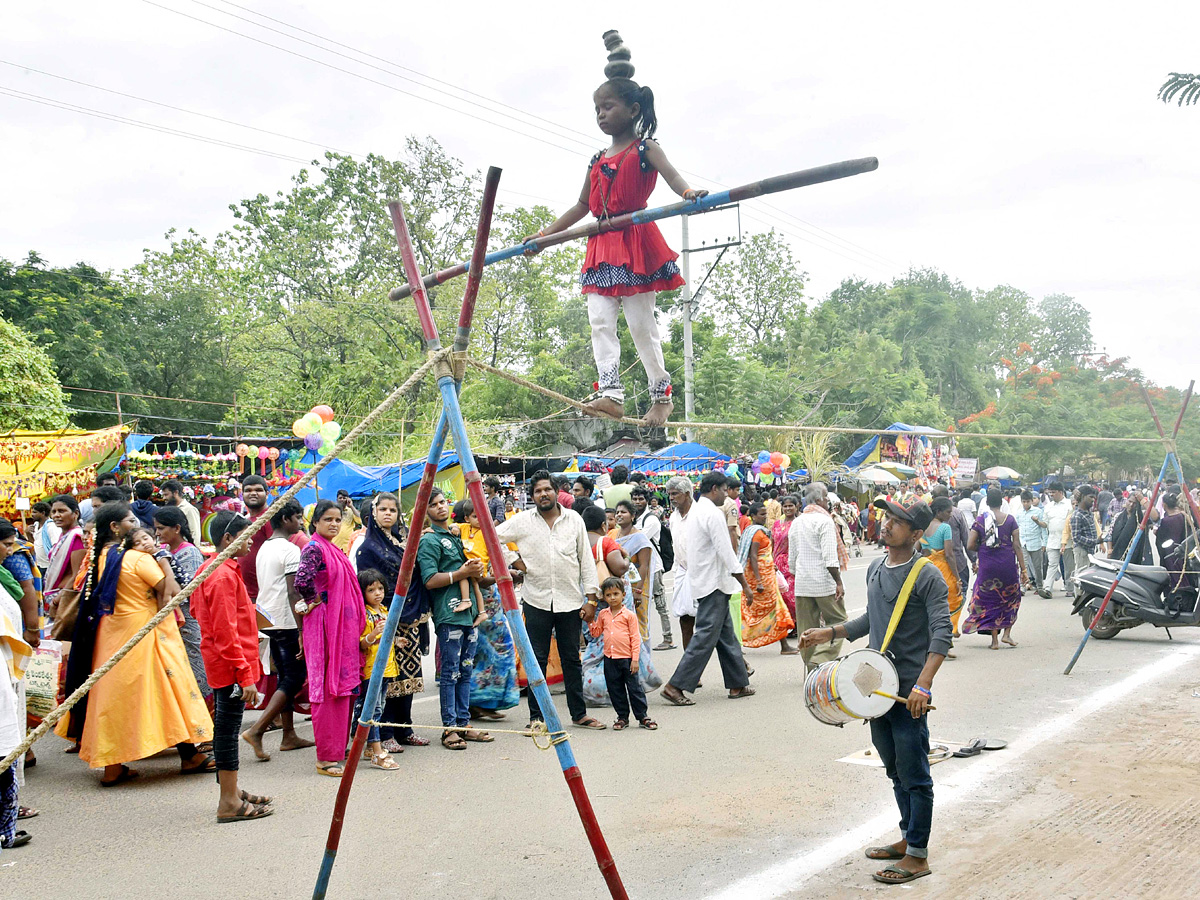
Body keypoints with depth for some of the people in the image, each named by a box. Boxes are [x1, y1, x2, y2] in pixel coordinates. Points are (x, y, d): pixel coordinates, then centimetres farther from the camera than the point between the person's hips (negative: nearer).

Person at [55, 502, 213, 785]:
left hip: (110, 634, 8)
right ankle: (189, 756, 8)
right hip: (143, 631, -7)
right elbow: (170, 592, -17)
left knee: (115, 693, 10)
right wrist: (161, 557, -3)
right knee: (169, 686, 1)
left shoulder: (101, 558, 7)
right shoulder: (138, 558, -15)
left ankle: (112, 766, 13)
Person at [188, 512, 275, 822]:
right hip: (231, 666, -10)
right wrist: (245, 674, -20)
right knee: (228, 728, -5)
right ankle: (230, 803, 1)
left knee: (225, 727, 16)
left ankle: (231, 792, 26)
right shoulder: (224, 576, -19)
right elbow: (226, 633, -22)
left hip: (220, 665, 10)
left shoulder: (210, 570, 13)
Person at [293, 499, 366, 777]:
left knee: (343, 686, 11)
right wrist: (315, 601, -11)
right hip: (324, 623, -9)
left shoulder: (334, 550, 16)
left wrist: (355, 624, 16)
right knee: (327, 687, -6)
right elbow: (301, 581, -27)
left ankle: (338, 748, 20)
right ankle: (327, 757, -2)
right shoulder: (313, 548, -12)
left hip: (342, 625, 9)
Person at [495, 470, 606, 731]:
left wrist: (591, 598, 2)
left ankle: (579, 713, 18)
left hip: (570, 600, 1)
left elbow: (586, 560, 6)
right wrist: (513, 561, -1)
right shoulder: (522, 521, 1)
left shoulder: (574, 519, 4)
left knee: (572, 659, 8)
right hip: (537, 600, -1)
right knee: (537, 659, 3)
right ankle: (536, 716, 12)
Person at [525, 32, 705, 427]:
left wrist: (687, 192, -41)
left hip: (636, 241, -6)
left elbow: (671, 174, -18)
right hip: (602, 247, 6)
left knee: (641, 323, -3)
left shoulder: (644, 149, 0)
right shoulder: (597, 161, 17)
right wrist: (545, 234, 21)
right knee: (600, 321, -6)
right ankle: (610, 393, -10)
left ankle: (662, 394, 9)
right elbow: (582, 206, 22)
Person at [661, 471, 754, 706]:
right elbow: (726, 552, -18)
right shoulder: (712, 513, -16)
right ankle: (676, 686, -10)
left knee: (726, 634, 14)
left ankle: (738, 684, 21)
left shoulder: (695, 511, 15)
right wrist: (744, 583, -13)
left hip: (702, 580, 10)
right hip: (713, 583, -10)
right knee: (706, 636, -9)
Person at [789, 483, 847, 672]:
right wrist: (839, 582, -14)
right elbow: (829, 557, -16)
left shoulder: (796, 523, 13)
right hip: (824, 582, -7)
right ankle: (820, 660, -12)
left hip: (802, 583, 7)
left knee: (806, 628, 9)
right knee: (837, 621, 2)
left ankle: (811, 667, 11)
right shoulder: (824, 520, -9)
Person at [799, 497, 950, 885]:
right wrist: (831, 633, 17)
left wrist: (923, 684, -29)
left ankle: (917, 856, 10)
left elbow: (942, 633, -20)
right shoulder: (875, 570, 11)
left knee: (914, 775, 1)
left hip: (909, 692, -8)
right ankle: (907, 839, 33)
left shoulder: (927, 576, -13)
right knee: (895, 769, 18)